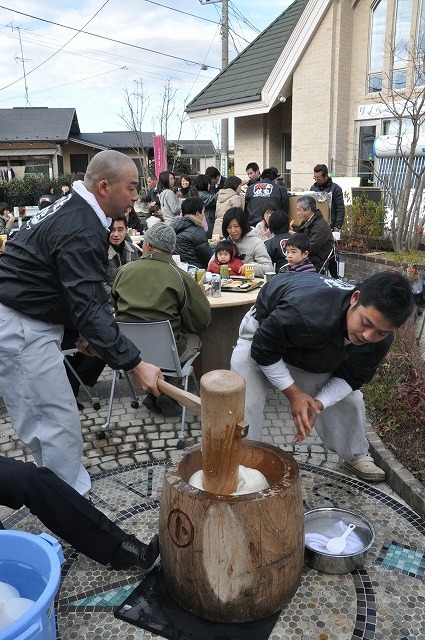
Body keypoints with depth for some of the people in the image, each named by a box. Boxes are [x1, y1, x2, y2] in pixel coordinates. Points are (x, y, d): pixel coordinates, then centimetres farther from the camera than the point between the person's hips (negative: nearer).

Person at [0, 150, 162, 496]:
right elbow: (90, 306, -30)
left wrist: (84, 330, 15)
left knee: (42, 420, 19)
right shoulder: (81, 231, -24)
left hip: (29, 324, 10)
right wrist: (134, 364, -31)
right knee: (60, 424, -4)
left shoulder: (72, 208, 9)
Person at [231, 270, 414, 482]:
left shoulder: (380, 340, -28)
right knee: (246, 401, -20)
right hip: (264, 334, -4)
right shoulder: (306, 312, -49)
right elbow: (263, 349, -33)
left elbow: (351, 377, -12)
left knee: (349, 399, 7)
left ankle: (356, 456, 33)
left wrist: (319, 404, -28)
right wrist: (294, 394, -31)